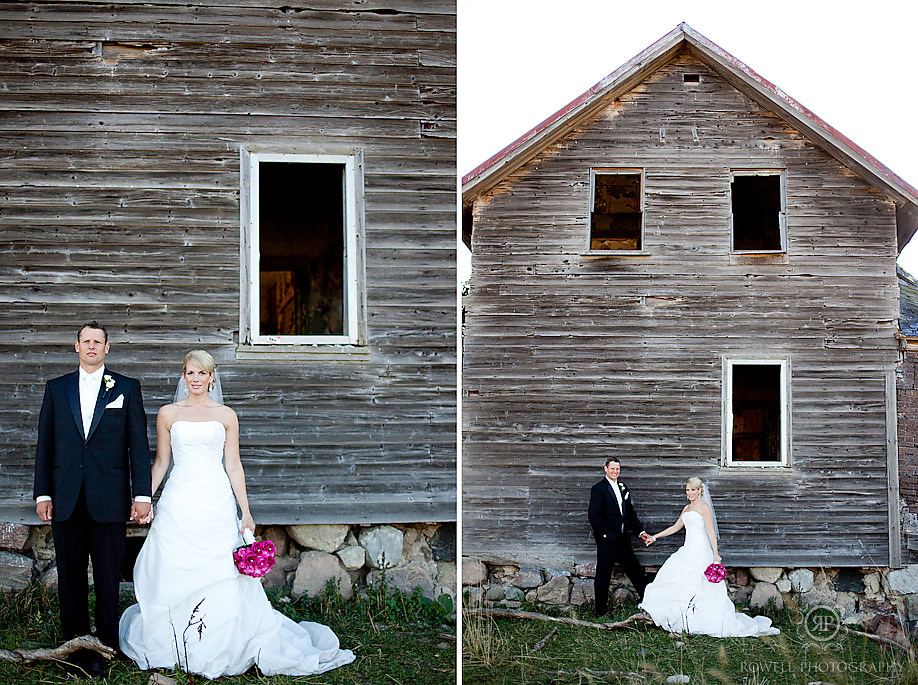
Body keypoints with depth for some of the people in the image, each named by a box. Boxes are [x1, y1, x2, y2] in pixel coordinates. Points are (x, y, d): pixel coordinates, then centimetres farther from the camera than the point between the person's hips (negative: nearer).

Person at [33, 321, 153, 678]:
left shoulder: (127, 388, 5)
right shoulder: (56, 388, 10)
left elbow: (139, 445, 1)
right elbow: (44, 445, 10)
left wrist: (142, 495, -5)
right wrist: (42, 494, 3)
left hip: (110, 501, -2)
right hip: (66, 501, 2)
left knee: (108, 580, 3)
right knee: (71, 580, 8)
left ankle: (106, 647, 13)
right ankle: (75, 648, 17)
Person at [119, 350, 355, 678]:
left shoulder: (226, 415, 7)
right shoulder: (168, 414, 8)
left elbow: (233, 466, 7)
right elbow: (161, 462, 12)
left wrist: (246, 512, 2)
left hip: (216, 505, 0)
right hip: (178, 506, 0)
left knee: (221, 581, -3)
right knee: (173, 575, 1)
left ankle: (217, 653, 8)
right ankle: (172, 649, 14)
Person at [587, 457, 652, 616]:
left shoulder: (622, 487, 12)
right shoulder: (598, 489, -10)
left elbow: (630, 512, 16)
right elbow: (593, 515, -14)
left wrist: (641, 530, 8)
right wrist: (604, 534, -15)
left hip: (622, 538, 7)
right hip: (606, 539, -7)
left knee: (635, 570, 16)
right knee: (603, 574, 2)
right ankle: (601, 610, 11)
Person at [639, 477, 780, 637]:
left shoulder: (704, 507, -7)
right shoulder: (687, 508, 17)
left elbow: (711, 532, -14)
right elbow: (676, 527, 26)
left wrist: (715, 554, -23)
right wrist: (655, 537, 26)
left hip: (700, 553, -8)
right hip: (688, 550, 8)